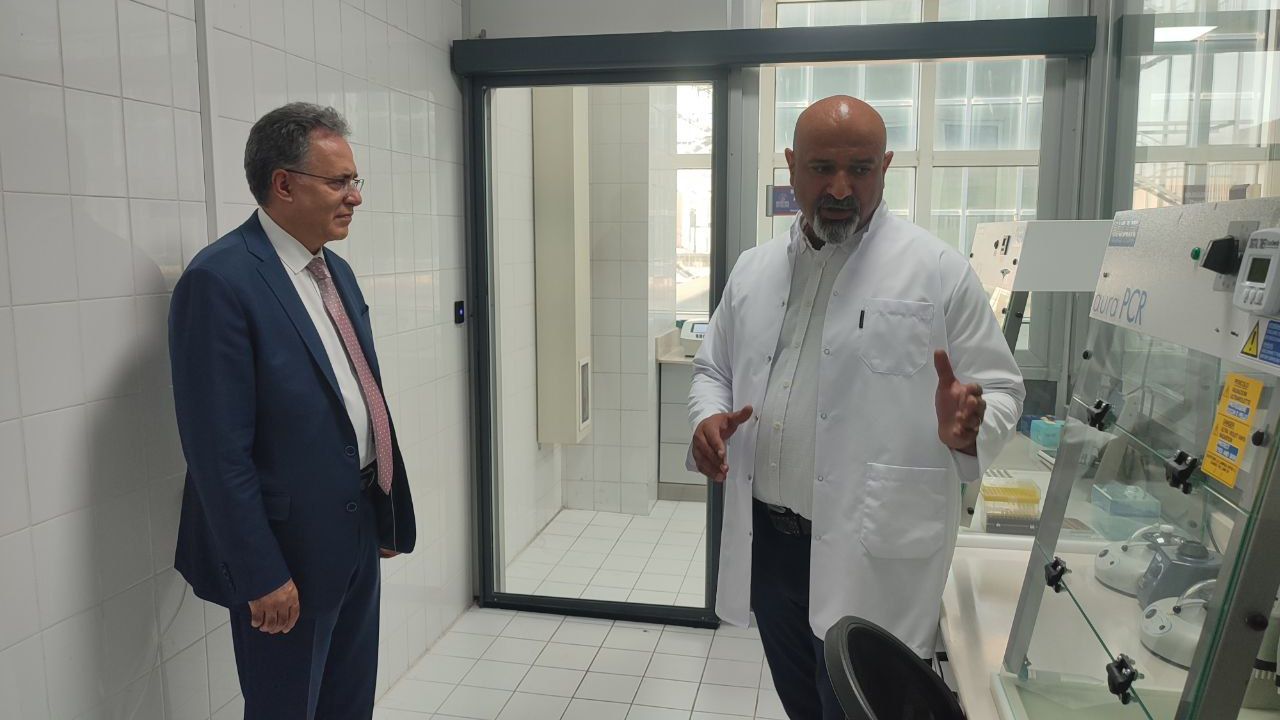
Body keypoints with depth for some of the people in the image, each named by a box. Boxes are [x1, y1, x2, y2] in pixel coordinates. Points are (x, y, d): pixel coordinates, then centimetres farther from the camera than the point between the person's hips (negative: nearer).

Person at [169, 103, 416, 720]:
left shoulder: (336, 271, 8)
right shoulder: (219, 281, -18)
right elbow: (219, 451, -20)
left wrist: (386, 517, 13)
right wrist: (261, 575, -18)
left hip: (358, 534, 8)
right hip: (288, 551, -8)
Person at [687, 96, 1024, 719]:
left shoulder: (939, 271, -7)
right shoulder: (753, 270, 7)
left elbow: (998, 387, -4)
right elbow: (712, 369, 16)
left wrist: (969, 428, -26)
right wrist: (708, 418, -6)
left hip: (873, 557, -4)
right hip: (765, 541, 5)